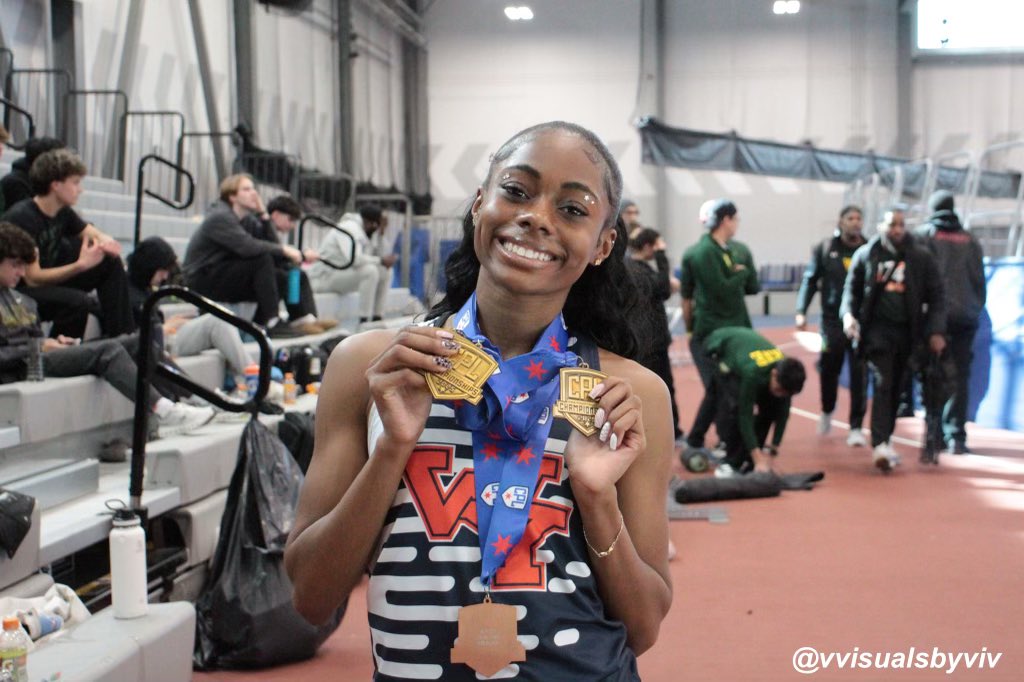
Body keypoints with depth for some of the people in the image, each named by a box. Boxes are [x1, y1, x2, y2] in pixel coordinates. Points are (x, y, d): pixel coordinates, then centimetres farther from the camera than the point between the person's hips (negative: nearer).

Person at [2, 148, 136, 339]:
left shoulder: (62, 212, 0)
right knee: (77, 302, -34)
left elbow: (92, 233, 15)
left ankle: (123, 337, 1)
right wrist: (81, 265, -33)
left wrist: (105, 241, -11)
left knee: (111, 262, 2)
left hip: (49, 280, 9)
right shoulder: (22, 218, -24)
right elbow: (32, 278, -26)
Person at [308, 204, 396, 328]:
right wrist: (381, 260, -26)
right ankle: (364, 322, -30)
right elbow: (353, 258, -35)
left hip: (344, 274, 10)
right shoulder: (350, 228, -20)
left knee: (385, 271, 4)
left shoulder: (361, 230, 11)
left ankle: (377, 319, 2)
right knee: (369, 270, -31)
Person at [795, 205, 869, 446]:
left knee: (860, 374, -3)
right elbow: (810, 280, 4)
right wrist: (801, 311, -4)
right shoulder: (825, 249, 2)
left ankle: (856, 427, 7)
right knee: (829, 369, 9)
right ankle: (827, 411, 37)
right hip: (833, 320, 0)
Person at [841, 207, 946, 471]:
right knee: (882, 383, -13)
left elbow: (936, 296, 4)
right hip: (877, 328, -2)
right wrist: (848, 314, -8)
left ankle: (884, 440, 21)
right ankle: (879, 445, -20)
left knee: (895, 388, 9)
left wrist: (935, 331, -5)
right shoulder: (865, 254, 3)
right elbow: (852, 288, 11)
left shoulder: (921, 257, 3)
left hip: (907, 331, 2)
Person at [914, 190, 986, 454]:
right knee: (960, 376, 4)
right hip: (965, 316, 2)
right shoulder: (969, 239, 11)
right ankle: (956, 436, 0)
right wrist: (976, 309, 17)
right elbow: (979, 279, 11)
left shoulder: (923, 235, 2)